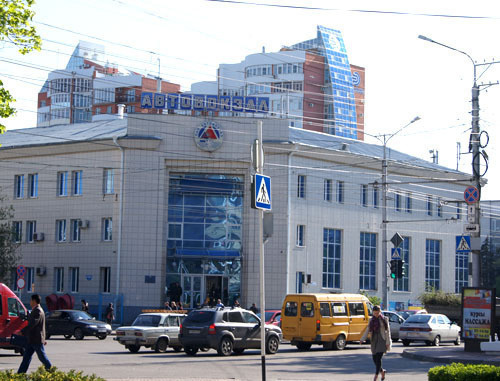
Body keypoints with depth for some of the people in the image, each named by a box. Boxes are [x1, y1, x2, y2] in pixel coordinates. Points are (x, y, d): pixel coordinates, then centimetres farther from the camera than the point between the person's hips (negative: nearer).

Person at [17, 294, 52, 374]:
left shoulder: (38, 311, -16)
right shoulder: (35, 310, 17)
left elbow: (32, 324, -26)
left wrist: (22, 332, -27)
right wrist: (43, 338, 27)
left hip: (37, 340, -10)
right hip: (31, 340, 10)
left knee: (42, 357, 0)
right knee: (26, 357, 5)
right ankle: (20, 374, 2)